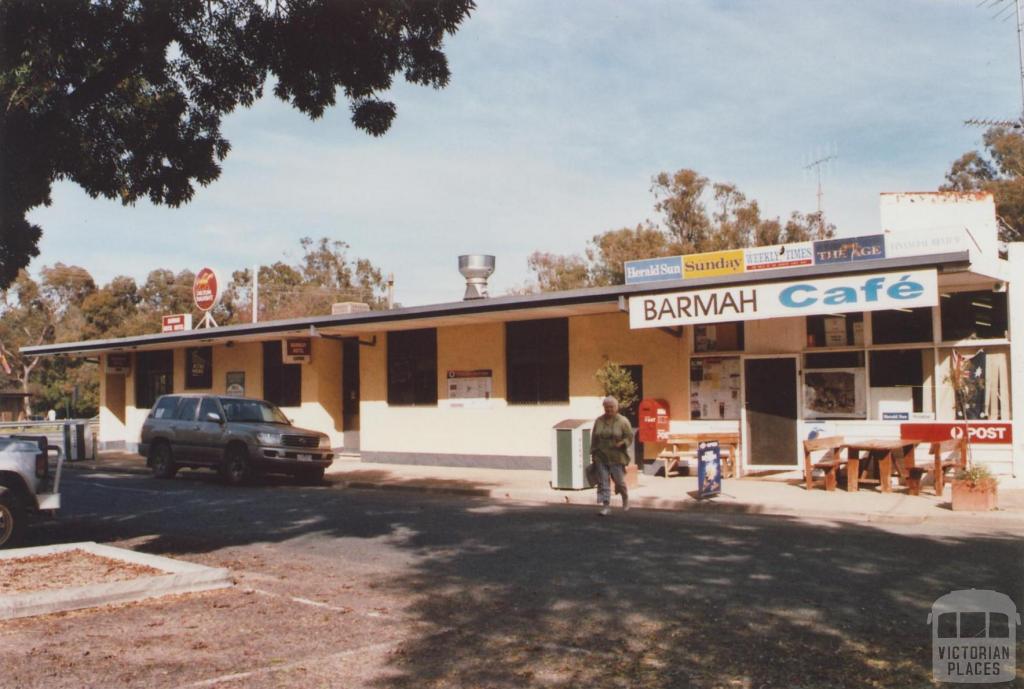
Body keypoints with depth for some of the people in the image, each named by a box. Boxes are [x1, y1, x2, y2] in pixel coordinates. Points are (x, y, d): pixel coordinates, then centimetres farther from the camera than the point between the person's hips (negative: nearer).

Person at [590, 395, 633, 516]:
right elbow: (594, 438, 11)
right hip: (601, 457, 3)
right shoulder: (599, 421, 6)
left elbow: (629, 437, -3)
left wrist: (622, 443, -21)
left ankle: (625, 497, 32)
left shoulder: (623, 421, -3)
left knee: (619, 480, 2)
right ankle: (606, 506, 0)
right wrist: (593, 453, 9)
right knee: (603, 481, -2)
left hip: (617, 457, -3)